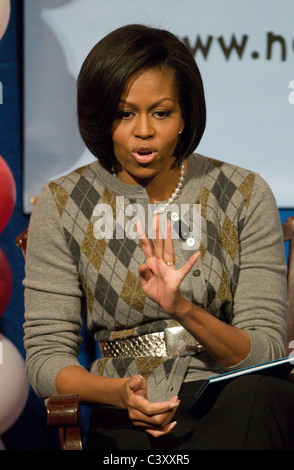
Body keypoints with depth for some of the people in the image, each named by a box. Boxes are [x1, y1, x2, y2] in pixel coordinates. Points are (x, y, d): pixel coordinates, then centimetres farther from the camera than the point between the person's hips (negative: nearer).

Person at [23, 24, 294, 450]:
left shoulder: (244, 195, 6)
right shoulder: (63, 205, 5)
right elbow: (46, 357, 3)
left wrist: (183, 309, -18)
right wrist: (121, 393, -20)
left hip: (240, 410, 2)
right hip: (128, 421, -2)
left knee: (257, 395, -36)